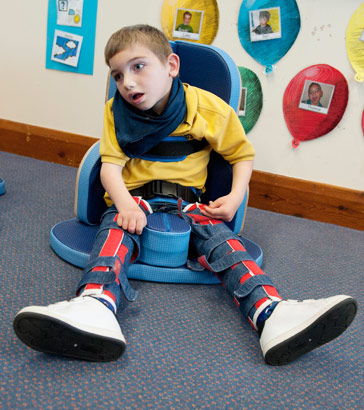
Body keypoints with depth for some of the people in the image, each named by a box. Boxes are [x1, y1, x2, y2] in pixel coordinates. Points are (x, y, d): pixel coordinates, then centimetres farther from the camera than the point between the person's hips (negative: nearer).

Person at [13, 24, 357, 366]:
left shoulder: (210, 109, -1)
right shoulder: (117, 112, 3)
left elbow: (242, 154, 9)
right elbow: (110, 165, -6)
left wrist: (235, 196, -10)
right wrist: (124, 203, -28)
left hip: (186, 200, 0)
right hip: (134, 198, 1)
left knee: (217, 233, -29)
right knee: (116, 225, -32)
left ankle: (272, 314, -49)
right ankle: (95, 307, -60)